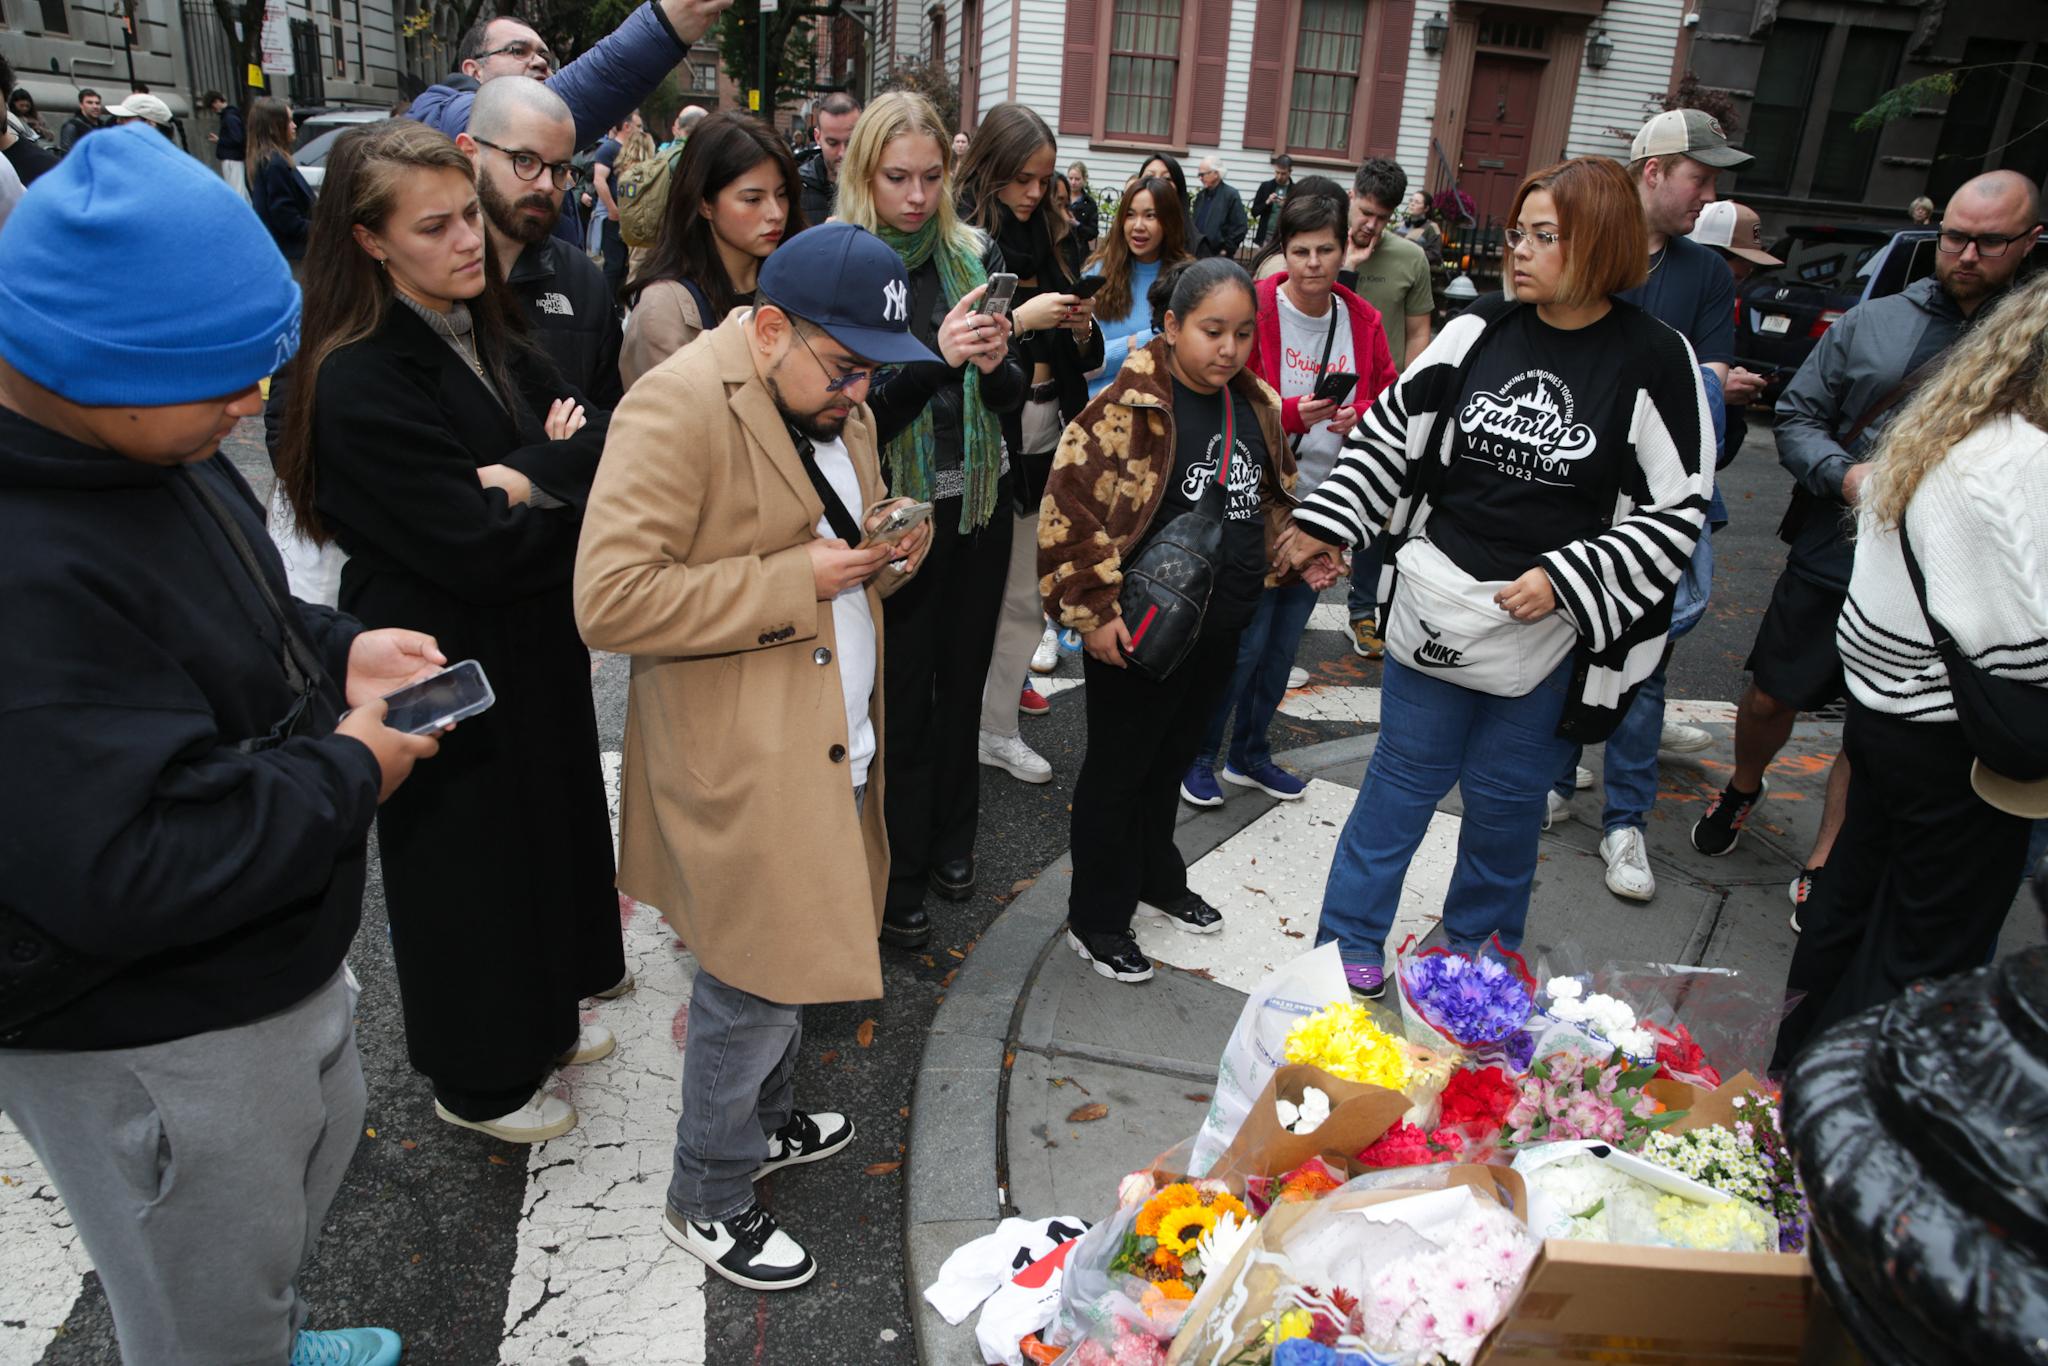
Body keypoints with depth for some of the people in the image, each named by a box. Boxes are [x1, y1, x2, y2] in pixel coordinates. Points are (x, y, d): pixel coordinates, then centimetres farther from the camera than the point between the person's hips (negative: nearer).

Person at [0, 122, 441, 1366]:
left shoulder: (143, 443, -3)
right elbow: (123, 873, -36)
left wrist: (334, 653, -4)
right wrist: (345, 774, -23)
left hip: (278, 957, 10)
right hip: (151, 1048, -10)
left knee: (319, 1155, 34)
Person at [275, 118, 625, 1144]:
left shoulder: (492, 340, 3)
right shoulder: (358, 385, -23)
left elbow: (600, 443, -4)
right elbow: (482, 550, -27)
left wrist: (531, 476, -23)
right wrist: (578, 489, -14)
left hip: (531, 654, 8)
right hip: (446, 674, -8)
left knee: (540, 828, 22)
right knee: (468, 862, 10)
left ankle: (534, 1014, 47)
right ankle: (480, 1080, 34)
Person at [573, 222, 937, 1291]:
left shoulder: (836, 407, 11)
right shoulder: (679, 407, -18)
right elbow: (609, 600, -24)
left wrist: (890, 548, -1)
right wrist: (794, 583, -23)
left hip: (832, 742, 8)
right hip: (742, 760, -8)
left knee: (793, 954, 21)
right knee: (755, 983, 4)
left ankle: (765, 1121, 45)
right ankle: (707, 1199, 28)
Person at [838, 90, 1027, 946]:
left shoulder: (975, 255, 3)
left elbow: (1016, 395, 5)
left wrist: (995, 364, -18)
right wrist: (936, 359, -28)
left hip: (980, 499, 4)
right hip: (896, 511, -4)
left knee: (963, 675, 16)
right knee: (903, 691, 4)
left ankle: (951, 837, 36)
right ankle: (898, 876, 21)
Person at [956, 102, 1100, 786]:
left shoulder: (1057, 240, 11)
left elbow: (1084, 358, 17)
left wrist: (1082, 330, -4)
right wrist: (1022, 319, -18)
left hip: (1045, 435, 6)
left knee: (1025, 598, 13)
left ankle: (998, 728, 28)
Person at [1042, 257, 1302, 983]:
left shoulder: (1255, 405, 4)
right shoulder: (1129, 406, -18)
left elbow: (1273, 497, 20)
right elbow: (1069, 508, -19)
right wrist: (1094, 612, -20)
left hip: (1221, 628, 7)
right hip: (1141, 630, -6)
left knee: (1172, 758, 23)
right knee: (1118, 768, 7)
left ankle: (1157, 880, 44)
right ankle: (1095, 921, 23)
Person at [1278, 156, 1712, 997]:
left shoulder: (1654, 362, -9)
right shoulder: (1477, 333, -1)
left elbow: (1677, 510, -8)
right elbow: (1389, 431, 8)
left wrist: (1567, 579, -17)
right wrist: (1326, 520, 2)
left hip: (1551, 630, -2)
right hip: (1436, 604, 2)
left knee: (1505, 799, 13)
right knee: (1404, 773, 13)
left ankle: (1477, 950, 37)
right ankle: (1348, 942, 28)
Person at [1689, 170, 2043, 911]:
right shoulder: (1874, 322, 1)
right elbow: (1797, 414, 5)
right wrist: (1843, 474, -12)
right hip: (1829, 563, 1)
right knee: (1770, 698, 13)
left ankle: (1824, 863, 28)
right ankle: (1742, 789, 43)